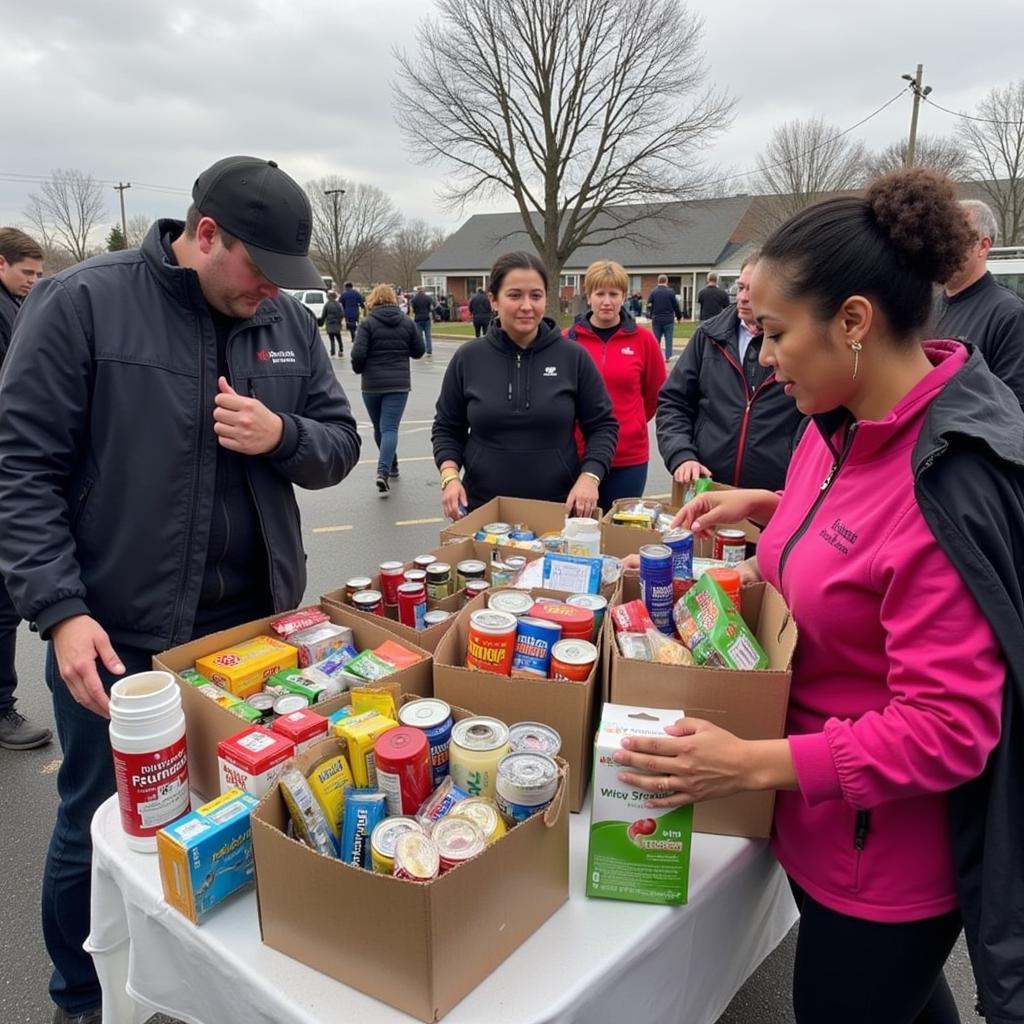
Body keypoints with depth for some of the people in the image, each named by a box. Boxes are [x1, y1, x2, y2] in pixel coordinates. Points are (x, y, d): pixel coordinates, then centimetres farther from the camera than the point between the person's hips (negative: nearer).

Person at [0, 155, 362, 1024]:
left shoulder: (290, 325, 6)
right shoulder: (81, 304, -8)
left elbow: (341, 446, 8)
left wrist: (284, 435, -14)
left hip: (256, 627, 4)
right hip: (116, 634, -4)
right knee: (99, 831, 14)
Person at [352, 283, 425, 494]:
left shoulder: (368, 323, -4)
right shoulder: (407, 322, 4)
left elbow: (358, 354, -12)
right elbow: (418, 351, 10)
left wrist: (358, 369, 7)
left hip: (372, 384, -1)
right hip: (399, 384, 1)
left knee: (379, 428, 17)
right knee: (390, 428, -5)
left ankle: (391, 467, 32)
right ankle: (383, 471, -23)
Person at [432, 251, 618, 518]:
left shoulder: (573, 357, -3)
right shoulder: (468, 358, 0)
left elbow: (602, 425, 2)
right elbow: (447, 428, 9)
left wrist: (590, 476, -13)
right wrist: (450, 475, -8)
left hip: (559, 508, 0)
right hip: (483, 508, 1)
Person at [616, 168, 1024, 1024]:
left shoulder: (948, 485, -30)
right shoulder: (847, 424, -4)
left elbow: (949, 728, -28)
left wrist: (755, 763, -30)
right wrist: (762, 506, 4)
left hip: (887, 851, -7)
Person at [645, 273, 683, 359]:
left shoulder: (653, 292, -2)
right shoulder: (670, 292, -7)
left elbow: (649, 306, 1)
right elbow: (676, 306, -2)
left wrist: (650, 315, 17)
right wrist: (679, 316, 13)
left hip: (656, 320, 2)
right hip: (668, 320, -2)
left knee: (656, 340, 9)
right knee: (668, 339, 5)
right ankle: (667, 357, 1)